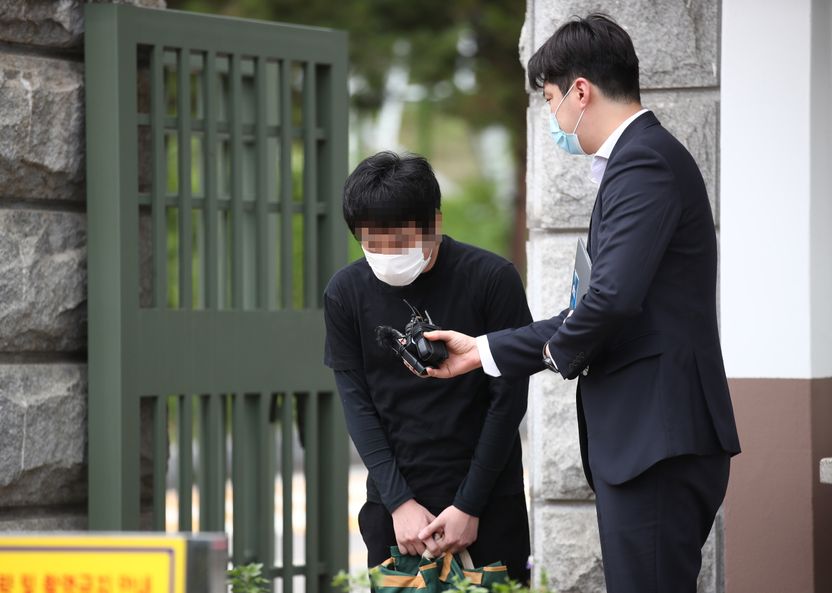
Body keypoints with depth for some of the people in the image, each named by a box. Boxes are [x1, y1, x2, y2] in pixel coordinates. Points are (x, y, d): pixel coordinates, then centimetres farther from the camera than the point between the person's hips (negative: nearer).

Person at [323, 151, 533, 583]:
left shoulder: (491, 280, -10)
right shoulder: (346, 292, -2)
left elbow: (508, 399, -7)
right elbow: (357, 402, -1)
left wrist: (468, 506, -9)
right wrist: (399, 502, -10)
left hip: (488, 499, -2)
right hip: (394, 499, 2)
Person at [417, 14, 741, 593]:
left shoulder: (644, 161, -12)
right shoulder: (643, 157, 21)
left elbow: (614, 295, -24)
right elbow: (604, 307, 25)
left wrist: (561, 349, -3)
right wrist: (486, 349, 26)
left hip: (658, 443, -10)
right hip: (647, 441, 10)